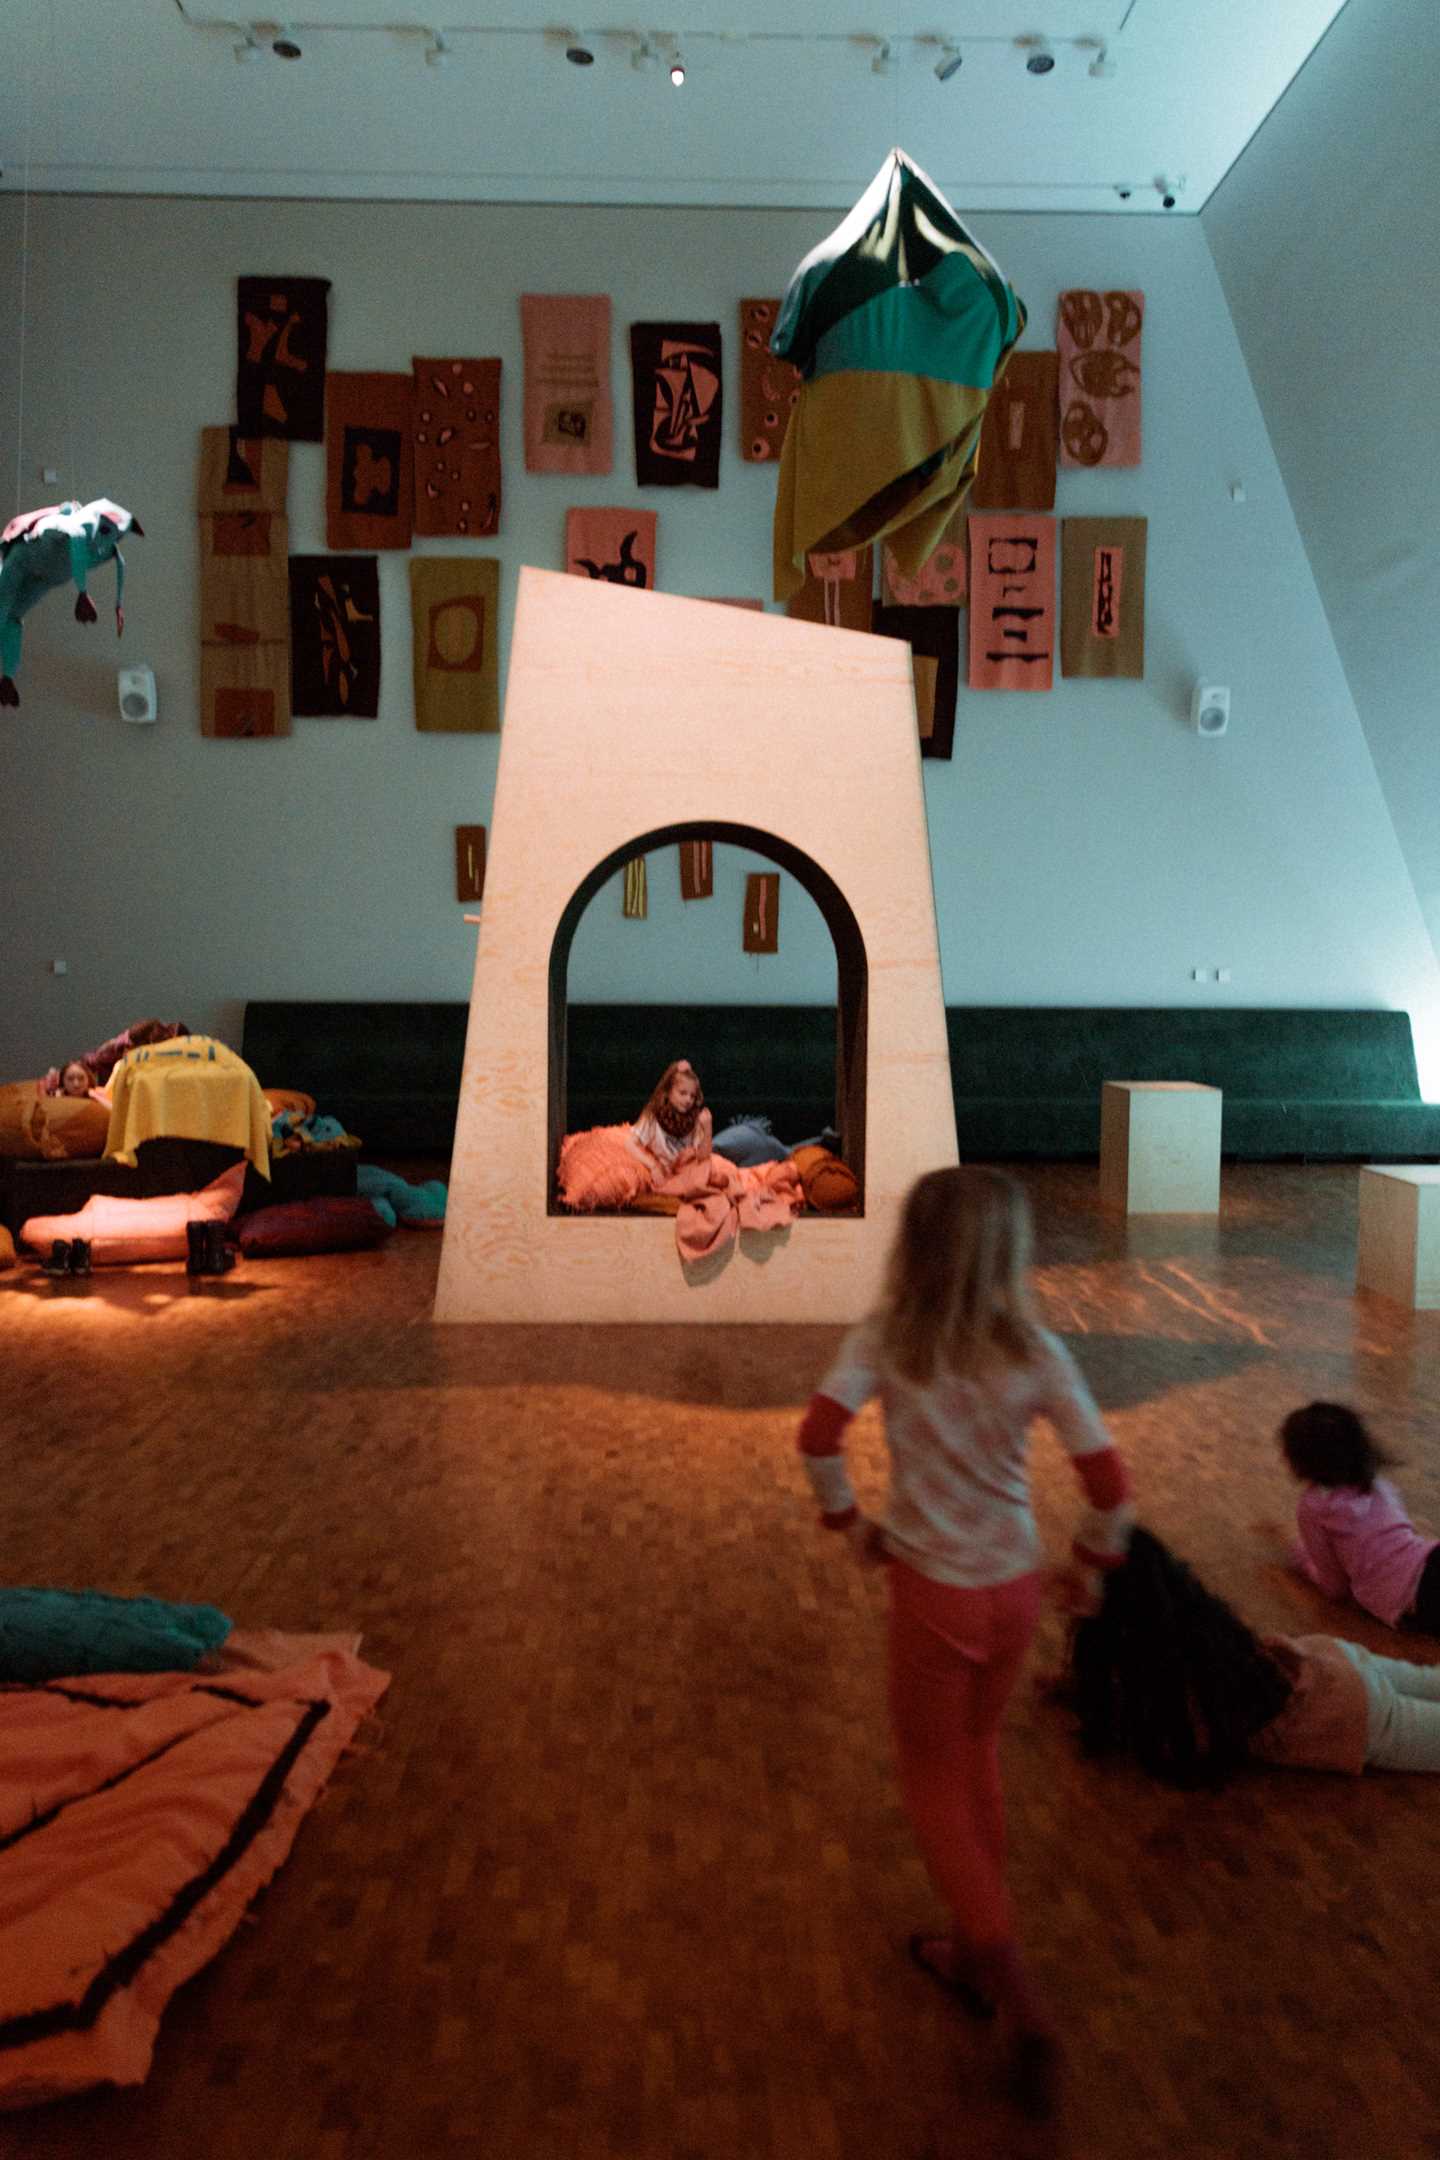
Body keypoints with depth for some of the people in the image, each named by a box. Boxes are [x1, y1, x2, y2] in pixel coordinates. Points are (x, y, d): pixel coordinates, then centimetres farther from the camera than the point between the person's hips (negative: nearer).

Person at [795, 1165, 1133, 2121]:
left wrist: (850, 1520, -6)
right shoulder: (1037, 1353, -12)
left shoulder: (886, 1341, -15)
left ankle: (1024, 2003, 10)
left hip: (933, 1591, -3)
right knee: (977, 1755, 26)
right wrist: (1096, 1556, 6)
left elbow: (818, 1434, -23)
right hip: (1016, 1585, 3)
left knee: (933, 1781, 16)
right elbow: (1108, 1480, -13)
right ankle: (974, 1952, 41)